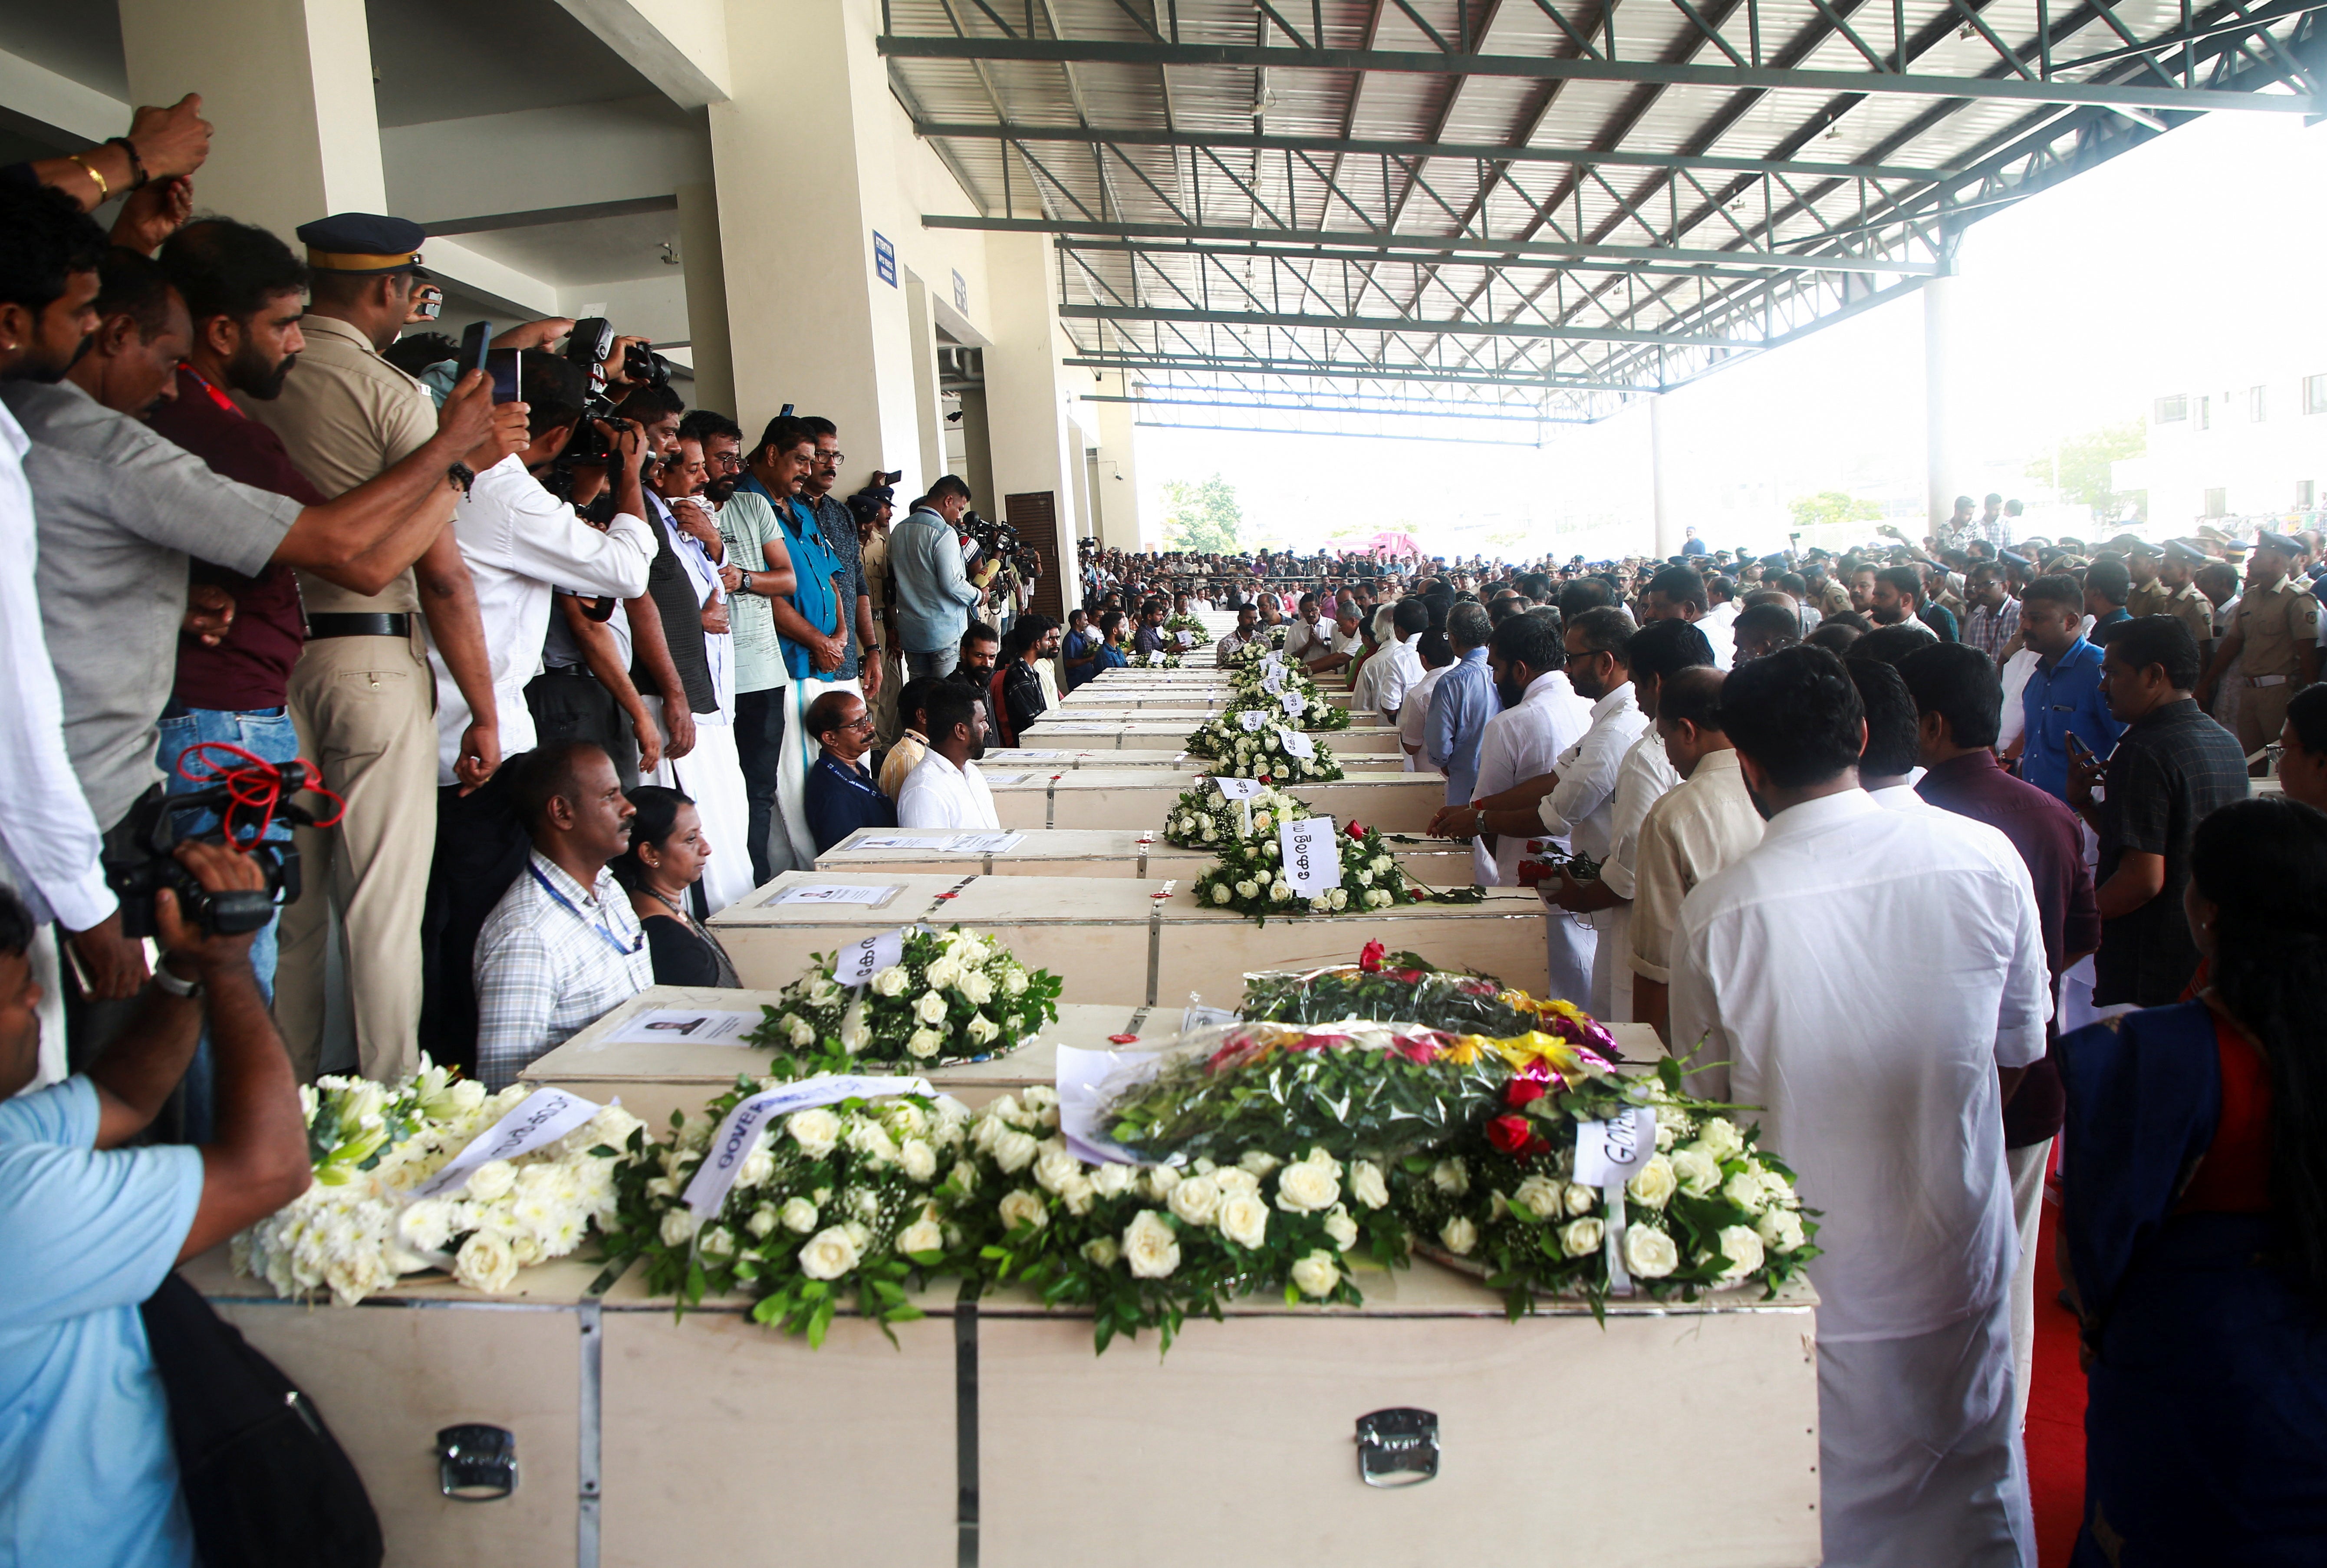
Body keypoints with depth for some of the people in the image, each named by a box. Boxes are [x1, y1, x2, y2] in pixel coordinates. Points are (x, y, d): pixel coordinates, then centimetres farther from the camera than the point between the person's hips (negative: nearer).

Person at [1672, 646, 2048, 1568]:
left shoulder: (1713, 914, -19)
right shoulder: (1987, 860, -12)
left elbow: (1709, 1101, -5)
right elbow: (2018, 1050, 4)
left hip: (1808, 1282, -2)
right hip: (1955, 1260, 2)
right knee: (1974, 1482, 22)